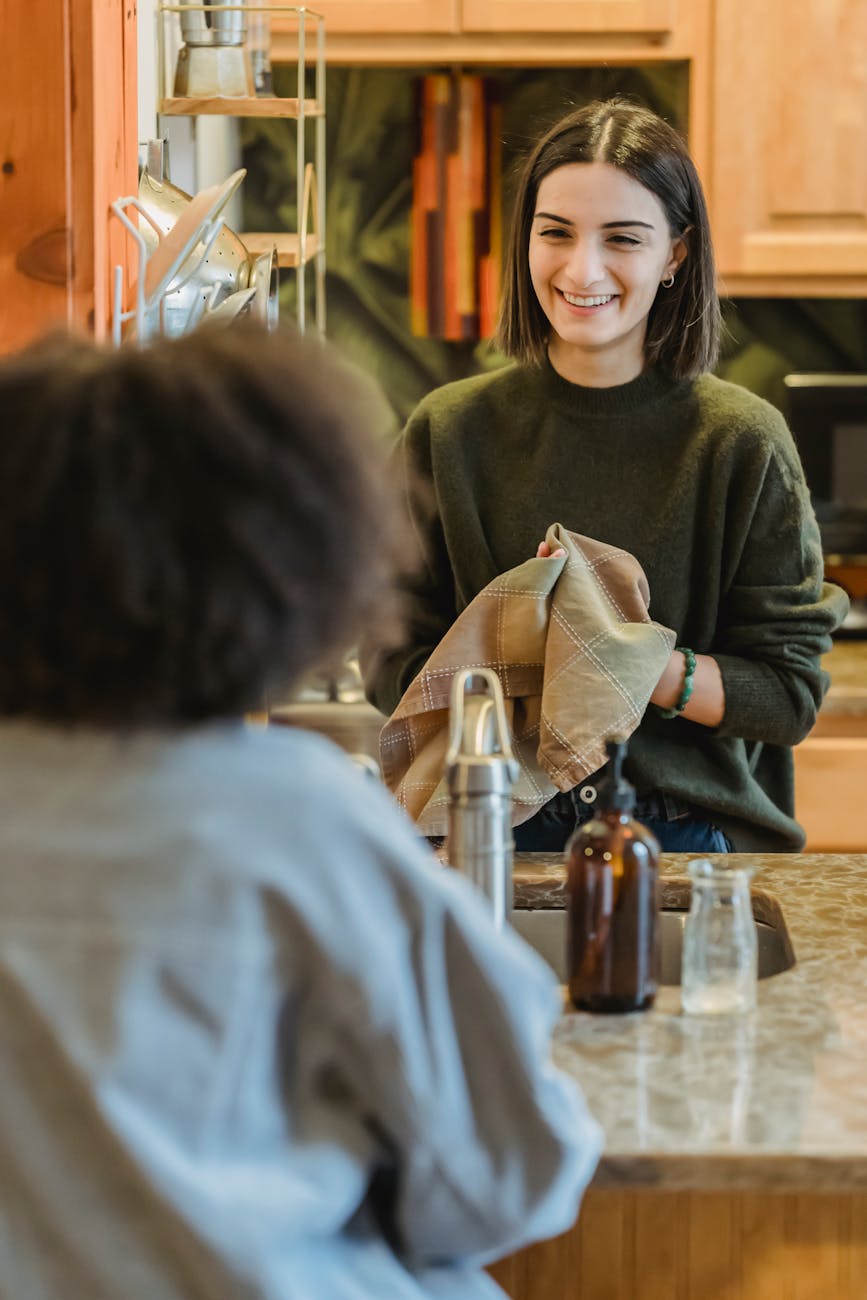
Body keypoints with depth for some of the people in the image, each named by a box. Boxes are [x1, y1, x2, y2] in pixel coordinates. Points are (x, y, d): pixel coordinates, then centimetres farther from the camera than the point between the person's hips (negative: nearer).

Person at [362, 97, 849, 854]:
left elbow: (790, 696, -1)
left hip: (690, 840, -1)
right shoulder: (451, 431, 7)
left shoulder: (741, 443, 1)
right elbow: (394, 671, 5)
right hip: (495, 840, 1)